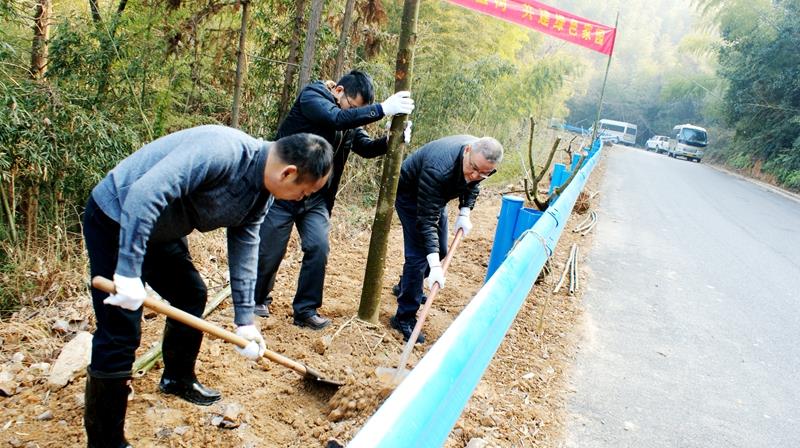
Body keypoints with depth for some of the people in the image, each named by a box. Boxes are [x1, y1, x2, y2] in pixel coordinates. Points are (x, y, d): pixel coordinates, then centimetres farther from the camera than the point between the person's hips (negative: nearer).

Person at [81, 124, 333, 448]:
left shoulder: (260, 196, -3)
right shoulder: (222, 151, -32)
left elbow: (244, 252, 5)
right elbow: (145, 193, -39)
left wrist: (244, 321, 6)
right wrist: (128, 272, -37)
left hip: (158, 230, 9)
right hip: (116, 220, -9)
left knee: (191, 296, 20)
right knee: (120, 336, -10)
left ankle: (178, 379, 43)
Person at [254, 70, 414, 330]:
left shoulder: (350, 123, 6)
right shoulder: (311, 97, -14)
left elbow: (366, 148, 12)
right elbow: (338, 119, -32)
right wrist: (383, 109, -34)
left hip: (317, 198, 6)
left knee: (319, 248, -5)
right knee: (270, 251, 4)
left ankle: (305, 310, 9)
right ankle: (258, 299, 29)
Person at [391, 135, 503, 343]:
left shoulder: (483, 160, -21)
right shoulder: (438, 169, -43)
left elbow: (471, 185, 3)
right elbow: (427, 219, -41)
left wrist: (464, 213, -11)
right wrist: (434, 265, -45)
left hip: (437, 195, 8)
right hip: (410, 194, -7)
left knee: (440, 250, 13)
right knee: (419, 254, -15)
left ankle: (405, 287, 37)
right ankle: (404, 318, -4)